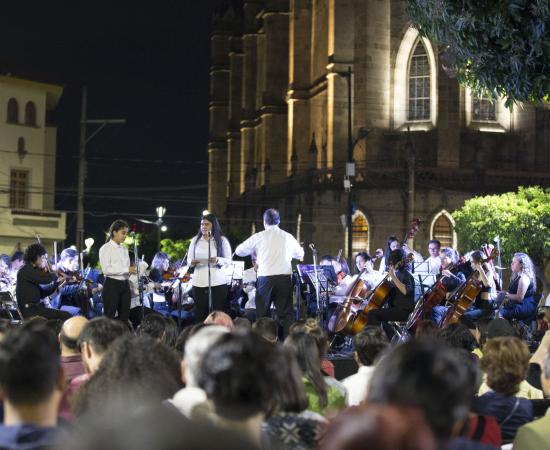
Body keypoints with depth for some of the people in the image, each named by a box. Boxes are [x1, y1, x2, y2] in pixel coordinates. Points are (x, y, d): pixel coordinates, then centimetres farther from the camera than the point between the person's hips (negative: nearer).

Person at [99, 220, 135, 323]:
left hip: (125, 285, 7)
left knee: (124, 318, 7)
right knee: (109, 318, -5)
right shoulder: (106, 248, -6)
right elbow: (106, 269, -17)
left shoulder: (124, 249, 15)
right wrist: (127, 269, -21)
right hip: (112, 285, -7)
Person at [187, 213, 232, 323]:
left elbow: (228, 260, -2)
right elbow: (189, 259, 12)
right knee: (200, 313, 1)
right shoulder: (195, 240, 11)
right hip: (199, 282, 2)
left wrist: (218, 260, -22)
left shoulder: (222, 240, 3)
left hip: (217, 282, -2)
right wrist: (191, 262, -12)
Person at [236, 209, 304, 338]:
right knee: (286, 313, 5)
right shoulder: (288, 237, 7)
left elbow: (239, 251, 11)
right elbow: (300, 254, 22)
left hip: (266, 277, -1)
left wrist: (254, 252, 29)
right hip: (285, 277, 1)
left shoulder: (258, 237, 2)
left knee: (262, 313, 7)